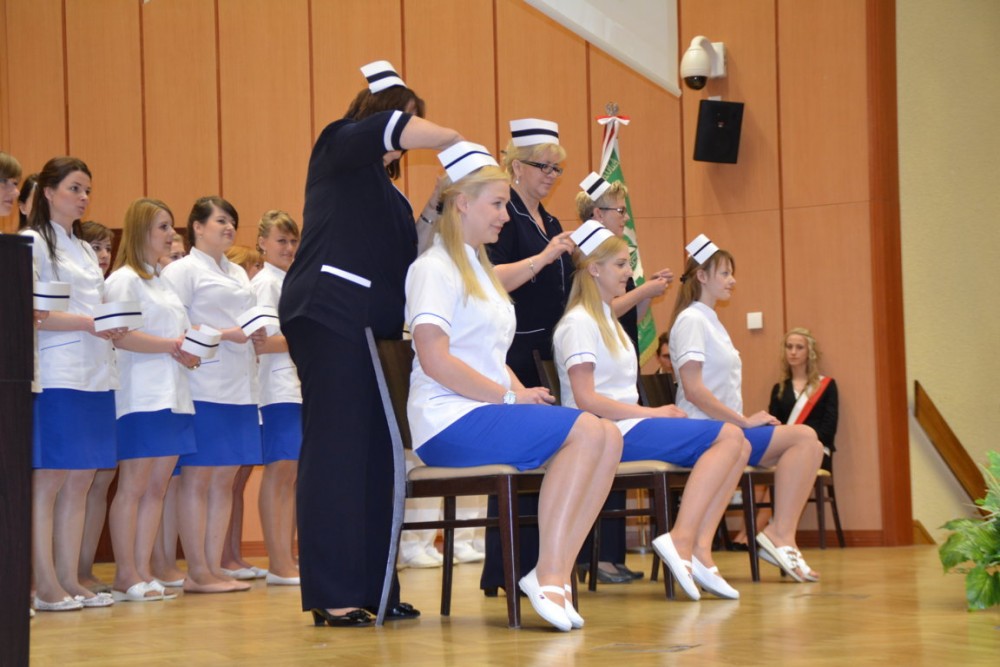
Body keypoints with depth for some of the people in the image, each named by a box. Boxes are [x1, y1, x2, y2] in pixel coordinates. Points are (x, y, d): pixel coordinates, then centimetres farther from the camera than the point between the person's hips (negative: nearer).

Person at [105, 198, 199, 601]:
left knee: (157, 488, 5)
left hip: (173, 396, 8)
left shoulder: (161, 281, 23)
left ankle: (143, 572, 8)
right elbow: (121, 335, -17)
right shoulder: (124, 279, -5)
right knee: (133, 487, -7)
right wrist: (171, 346, -16)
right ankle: (125, 576, -5)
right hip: (141, 397, -8)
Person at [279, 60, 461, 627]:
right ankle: (331, 595, -10)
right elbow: (402, 130, -13)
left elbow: (408, 255, 19)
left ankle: (372, 588, 8)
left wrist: (434, 208, 7)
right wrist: (459, 142, 1)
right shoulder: (340, 145, 3)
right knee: (335, 448, -10)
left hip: (373, 322, 8)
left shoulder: (386, 189, 24)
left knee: (374, 454, 4)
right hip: (328, 310, -8)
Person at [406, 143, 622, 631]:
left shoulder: (478, 269, 25)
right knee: (585, 430, -25)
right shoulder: (434, 268, -4)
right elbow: (434, 360, -17)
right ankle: (548, 574, -25)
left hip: (490, 411, 9)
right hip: (451, 421, -9)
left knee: (608, 439, -13)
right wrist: (511, 397, -14)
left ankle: (555, 575, -21)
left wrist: (522, 392, 3)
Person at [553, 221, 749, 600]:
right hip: (609, 435, -9)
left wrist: (657, 413, 1)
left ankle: (699, 549, -16)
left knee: (737, 445, -5)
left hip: (628, 425, 9)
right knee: (727, 437, -18)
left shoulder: (607, 319, 23)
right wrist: (654, 413, -13)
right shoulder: (579, 323, -7)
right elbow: (586, 400, -16)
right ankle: (683, 541, -25)